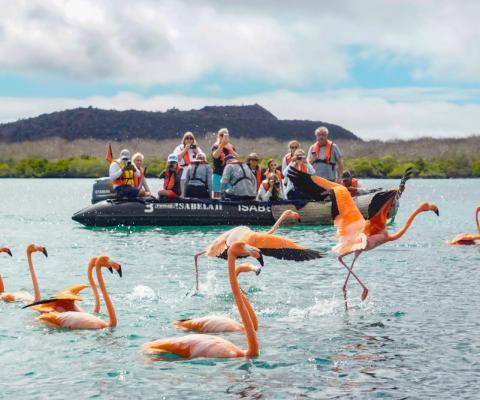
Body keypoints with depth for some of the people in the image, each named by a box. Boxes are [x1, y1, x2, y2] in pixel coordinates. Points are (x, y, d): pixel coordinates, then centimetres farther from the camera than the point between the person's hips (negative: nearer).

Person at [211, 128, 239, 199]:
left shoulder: (231, 147, 12)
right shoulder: (215, 146, 1)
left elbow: (237, 158, -2)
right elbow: (215, 155, -20)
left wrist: (230, 149, -13)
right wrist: (222, 145, -26)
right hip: (218, 174, -3)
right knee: (216, 195, -5)